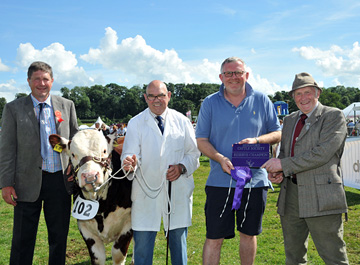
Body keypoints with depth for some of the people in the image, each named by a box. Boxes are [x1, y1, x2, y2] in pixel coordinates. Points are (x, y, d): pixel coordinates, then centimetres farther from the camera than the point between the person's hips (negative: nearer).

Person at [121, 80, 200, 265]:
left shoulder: (182, 121, 8)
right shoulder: (135, 123, 4)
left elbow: (194, 153, 9)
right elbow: (130, 153, -5)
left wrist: (182, 167, -10)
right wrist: (130, 163, -28)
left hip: (178, 192, 1)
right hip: (147, 191, -1)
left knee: (178, 240, 11)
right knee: (142, 242, 3)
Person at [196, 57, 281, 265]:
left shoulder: (261, 100, 5)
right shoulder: (210, 103, 2)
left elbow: (278, 133, 7)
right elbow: (201, 140, 1)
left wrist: (256, 140, -13)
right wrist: (220, 158, -16)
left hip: (255, 180, 2)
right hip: (220, 181, -1)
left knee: (249, 234, 16)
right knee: (214, 238, 0)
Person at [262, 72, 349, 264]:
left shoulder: (334, 116, -4)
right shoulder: (289, 120, 17)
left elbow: (322, 153, -16)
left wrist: (283, 164, -15)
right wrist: (277, 172, -1)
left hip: (321, 197, -6)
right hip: (291, 195, 7)